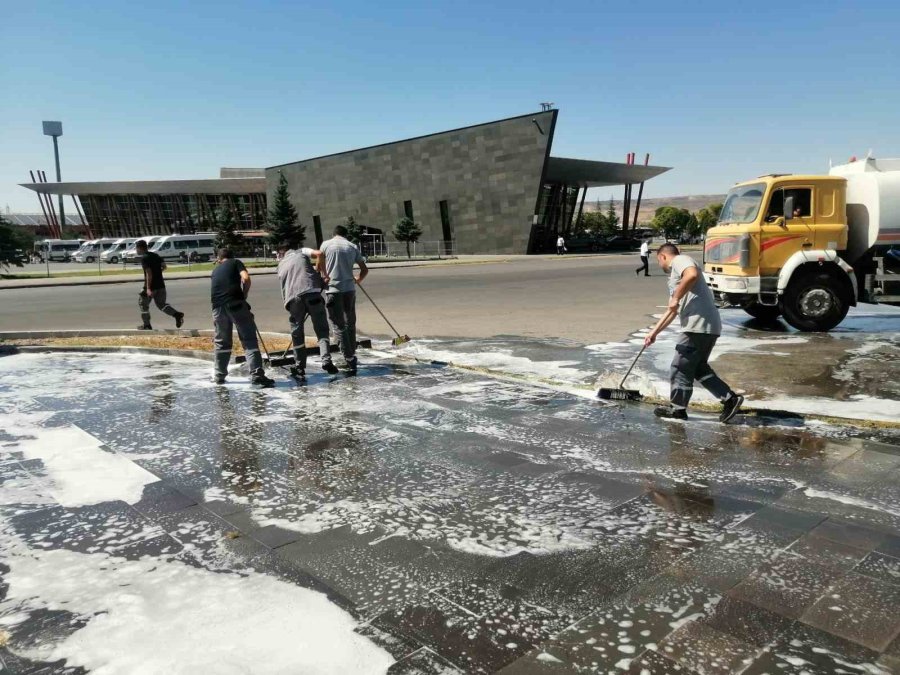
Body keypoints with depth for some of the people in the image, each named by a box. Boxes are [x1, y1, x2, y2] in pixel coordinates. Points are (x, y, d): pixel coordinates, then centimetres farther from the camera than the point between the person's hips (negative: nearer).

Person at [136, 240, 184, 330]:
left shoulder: (144, 258, -13)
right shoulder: (155, 255, 10)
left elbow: (149, 273, -22)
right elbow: (164, 265, 9)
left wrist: (148, 288, -24)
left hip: (151, 286, -7)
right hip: (160, 284, 7)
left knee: (143, 304, 11)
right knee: (161, 303, 15)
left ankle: (146, 325, 16)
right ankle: (177, 314, -8)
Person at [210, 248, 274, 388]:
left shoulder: (215, 270, 30)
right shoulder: (236, 262, 16)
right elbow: (246, 278, -3)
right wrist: (244, 296, 9)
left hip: (218, 306, 4)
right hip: (235, 303, -4)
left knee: (221, 341, 19)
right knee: (249, 338, -3)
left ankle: (220, 376, 26)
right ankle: (257, 374, -12)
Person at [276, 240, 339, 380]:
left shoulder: (281, 265, 29)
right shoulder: (301, 252, 20)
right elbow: (319, 253, 3)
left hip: (294, 298, 2)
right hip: (312, 293, -2)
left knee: (297, 333, 13)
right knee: (321, 329, 5)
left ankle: (300, 368, 14)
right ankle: (326, 360, -10)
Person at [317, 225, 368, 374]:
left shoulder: (326, 244, 4)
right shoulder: (352, 247, 9)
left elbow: (319, 266, 3)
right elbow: (364, 269, 10)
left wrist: (323, 277, 22)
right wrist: (358, 280, 29)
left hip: (333, 289, -3)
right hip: (349, 288, 3)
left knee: (340, 326, -2)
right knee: (350, 323, 16)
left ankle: (350, 359, -9)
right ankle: (352, 355, 24)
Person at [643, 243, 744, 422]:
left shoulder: (680, 260, -1)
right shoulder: (675, 275, 27)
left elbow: (692, 274, -26)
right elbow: (673, 311, 31)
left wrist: (676, 298, -17)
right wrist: (654, 332, 32)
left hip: (699, 325, -10)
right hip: (706, 326, 10)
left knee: (681, 367, 1)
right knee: (698, 367, 17)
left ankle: (678, 409, 13)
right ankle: (730, 399, 14)